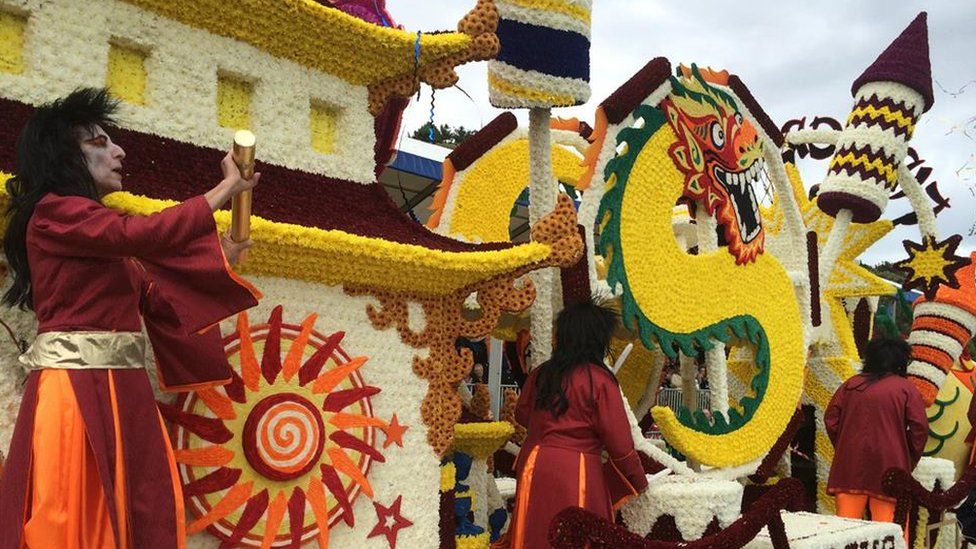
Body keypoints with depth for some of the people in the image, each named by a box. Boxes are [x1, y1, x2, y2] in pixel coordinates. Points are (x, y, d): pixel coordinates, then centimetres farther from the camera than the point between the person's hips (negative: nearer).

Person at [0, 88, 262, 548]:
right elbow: (147, 234, -17)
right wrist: (227, 188, -8)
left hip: (124, 390, 9)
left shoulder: (107, 241, 22)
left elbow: (160, 298, 21)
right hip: (74, 386, -8)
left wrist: (222, 257, 17)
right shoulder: (54, 213, -4)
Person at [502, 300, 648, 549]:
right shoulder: (600, 380, -11)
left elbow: (522, 415, 19)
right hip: (576, 472, -5)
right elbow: (618, 440, -9)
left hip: (535, 465, 5)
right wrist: (639, 481, 5)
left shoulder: (540, 374, 4)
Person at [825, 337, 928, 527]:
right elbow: (920, 428, -4)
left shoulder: (851, 384, 11)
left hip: (850, 464, 3)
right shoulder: (906, 388, 2)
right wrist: (909, 463, 7)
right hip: (888, 465, -3)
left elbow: (831, 419, 8)